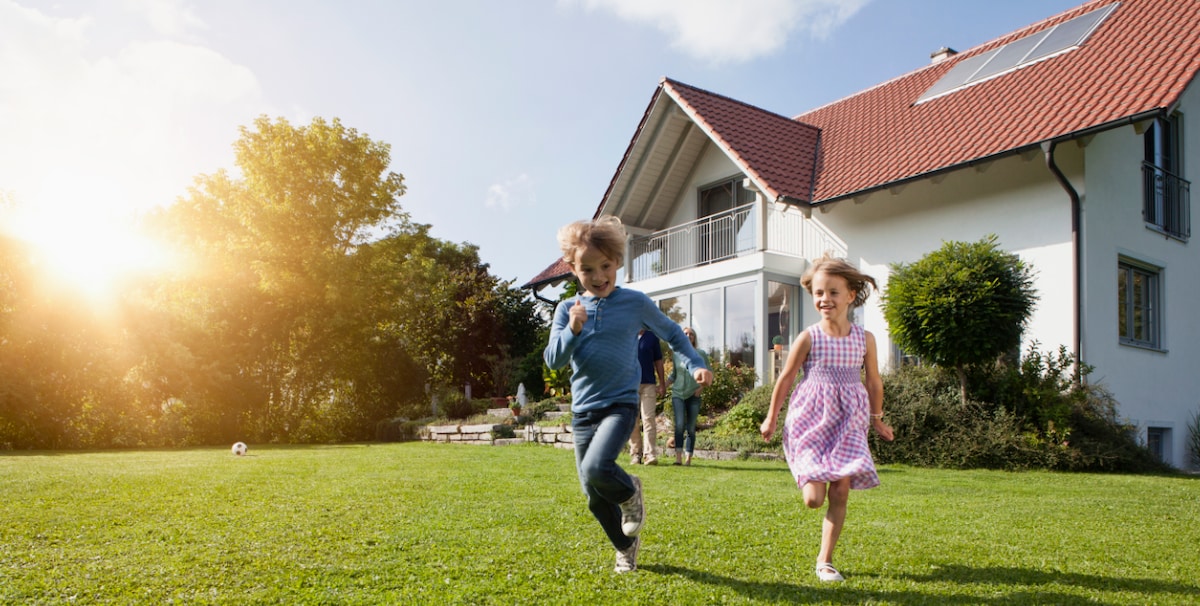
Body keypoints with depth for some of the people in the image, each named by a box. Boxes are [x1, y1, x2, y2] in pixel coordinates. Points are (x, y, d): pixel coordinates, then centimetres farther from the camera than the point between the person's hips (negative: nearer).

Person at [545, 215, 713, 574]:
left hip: (621, 404, -3)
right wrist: (572, 330, -18)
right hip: (582, 409, 4)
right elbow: (553, 360, -2)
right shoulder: (567, 309, 2)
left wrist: (695, 364, -2)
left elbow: (672, 333, 11)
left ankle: (630, 492, 5)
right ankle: (626, 547, 35)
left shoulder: (635, 303, -2)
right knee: (595, 498, 8)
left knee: (596, 468, -29)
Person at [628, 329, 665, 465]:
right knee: (632, 420, 5)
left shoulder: (652, 337, 7)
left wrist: (662, 383, 5)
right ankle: (635, 454, 13)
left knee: (649, 418, -8)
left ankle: (650, 454, -10)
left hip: (649, 384, -1)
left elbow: (658, 361, 10)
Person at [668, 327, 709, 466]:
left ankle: (688, 458, 8)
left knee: (691, 427, 2)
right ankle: (678, 457, -19)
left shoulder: (701, 354, 2)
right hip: (678, 393, 0)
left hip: (694, 395, 0)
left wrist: (701, 387, -6)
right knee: (679, 424, -16)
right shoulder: (676, 354, 6)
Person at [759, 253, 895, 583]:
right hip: (812, 420, -2)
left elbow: (873, 382, 13)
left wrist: (877, 419, 20)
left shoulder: (865, 339, 1)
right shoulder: (809, 337, -7)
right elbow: (786, 378, 1)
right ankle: (810, 478, 29)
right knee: (814, 499, -9)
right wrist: (771, 417, 6)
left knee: (840, 493, -2)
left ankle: (825, 560, 12)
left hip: (848, 422, 3)